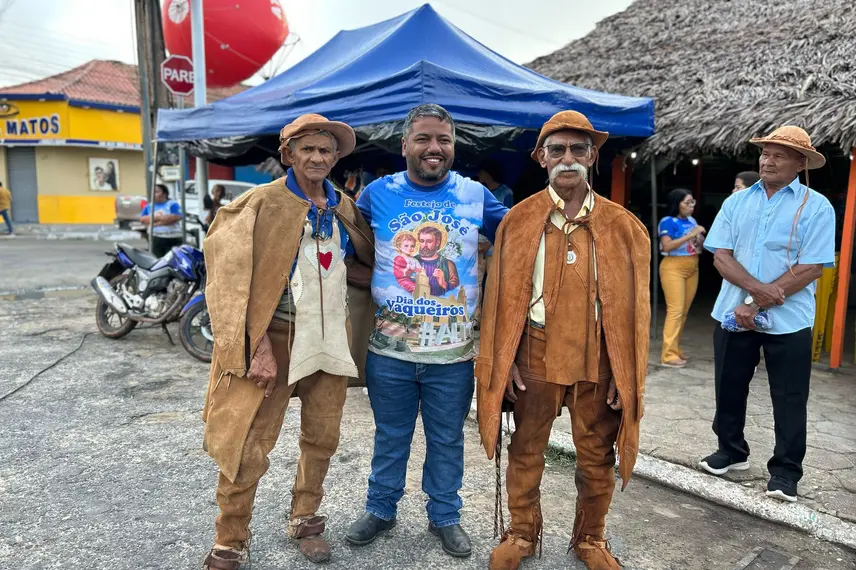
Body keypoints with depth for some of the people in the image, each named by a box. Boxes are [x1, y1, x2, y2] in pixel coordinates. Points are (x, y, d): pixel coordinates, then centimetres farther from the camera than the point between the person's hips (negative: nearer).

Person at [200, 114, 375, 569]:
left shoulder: (344, 207, 8)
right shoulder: (265, 203, -7)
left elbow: (362, 263, 25)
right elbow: (241, 280, -12)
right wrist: (259, 347, -17)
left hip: (330, 339, 5)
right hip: (276, 338, -5)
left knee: (322, 438, 15)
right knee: (249, 448, -1)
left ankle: (305, 520, 37)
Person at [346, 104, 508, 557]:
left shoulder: (476, 196, 0)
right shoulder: (377, 194, 0)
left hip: (453, 353, 0)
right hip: (389, 349, 0)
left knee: (447, 440, 15)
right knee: (390, 438, 17)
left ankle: (445, 516, 35)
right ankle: (380, 509, 38)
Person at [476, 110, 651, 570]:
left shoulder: (622, 225, -1)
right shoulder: (518, 220, -2)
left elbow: (633, 304, 0)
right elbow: (502, 295, 0)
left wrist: (626, 374, -2)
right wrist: (505, 360, -4)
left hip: (598, 358, 1)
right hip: (536, 354, 0)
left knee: (597, 458, 14)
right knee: (526, 451, 13)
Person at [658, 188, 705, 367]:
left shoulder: (692, 221, 9)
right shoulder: (668, 222, -8)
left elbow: (700, 246, 18)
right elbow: (667, 246, -20)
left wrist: (700, 239, -4)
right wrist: (689, 235, -20)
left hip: (692, 268, 7)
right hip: (673, 268, -7)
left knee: (684, 311, 8)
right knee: (675, 310, -10)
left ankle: (676, 348, 18)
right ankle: (668, 354, -8)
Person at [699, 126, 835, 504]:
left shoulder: (817, 207, -5)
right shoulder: (737, 201, 6)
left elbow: (810, 268, -13)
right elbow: (721, 256, -2)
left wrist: (756, 304, -16)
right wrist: (756, 288, -19)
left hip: (788, 320, -3)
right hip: (733, 314, 4)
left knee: (788, 398, 6)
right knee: (729, 387, 14)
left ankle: (785, 471, 20)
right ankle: (732, 451, 33)